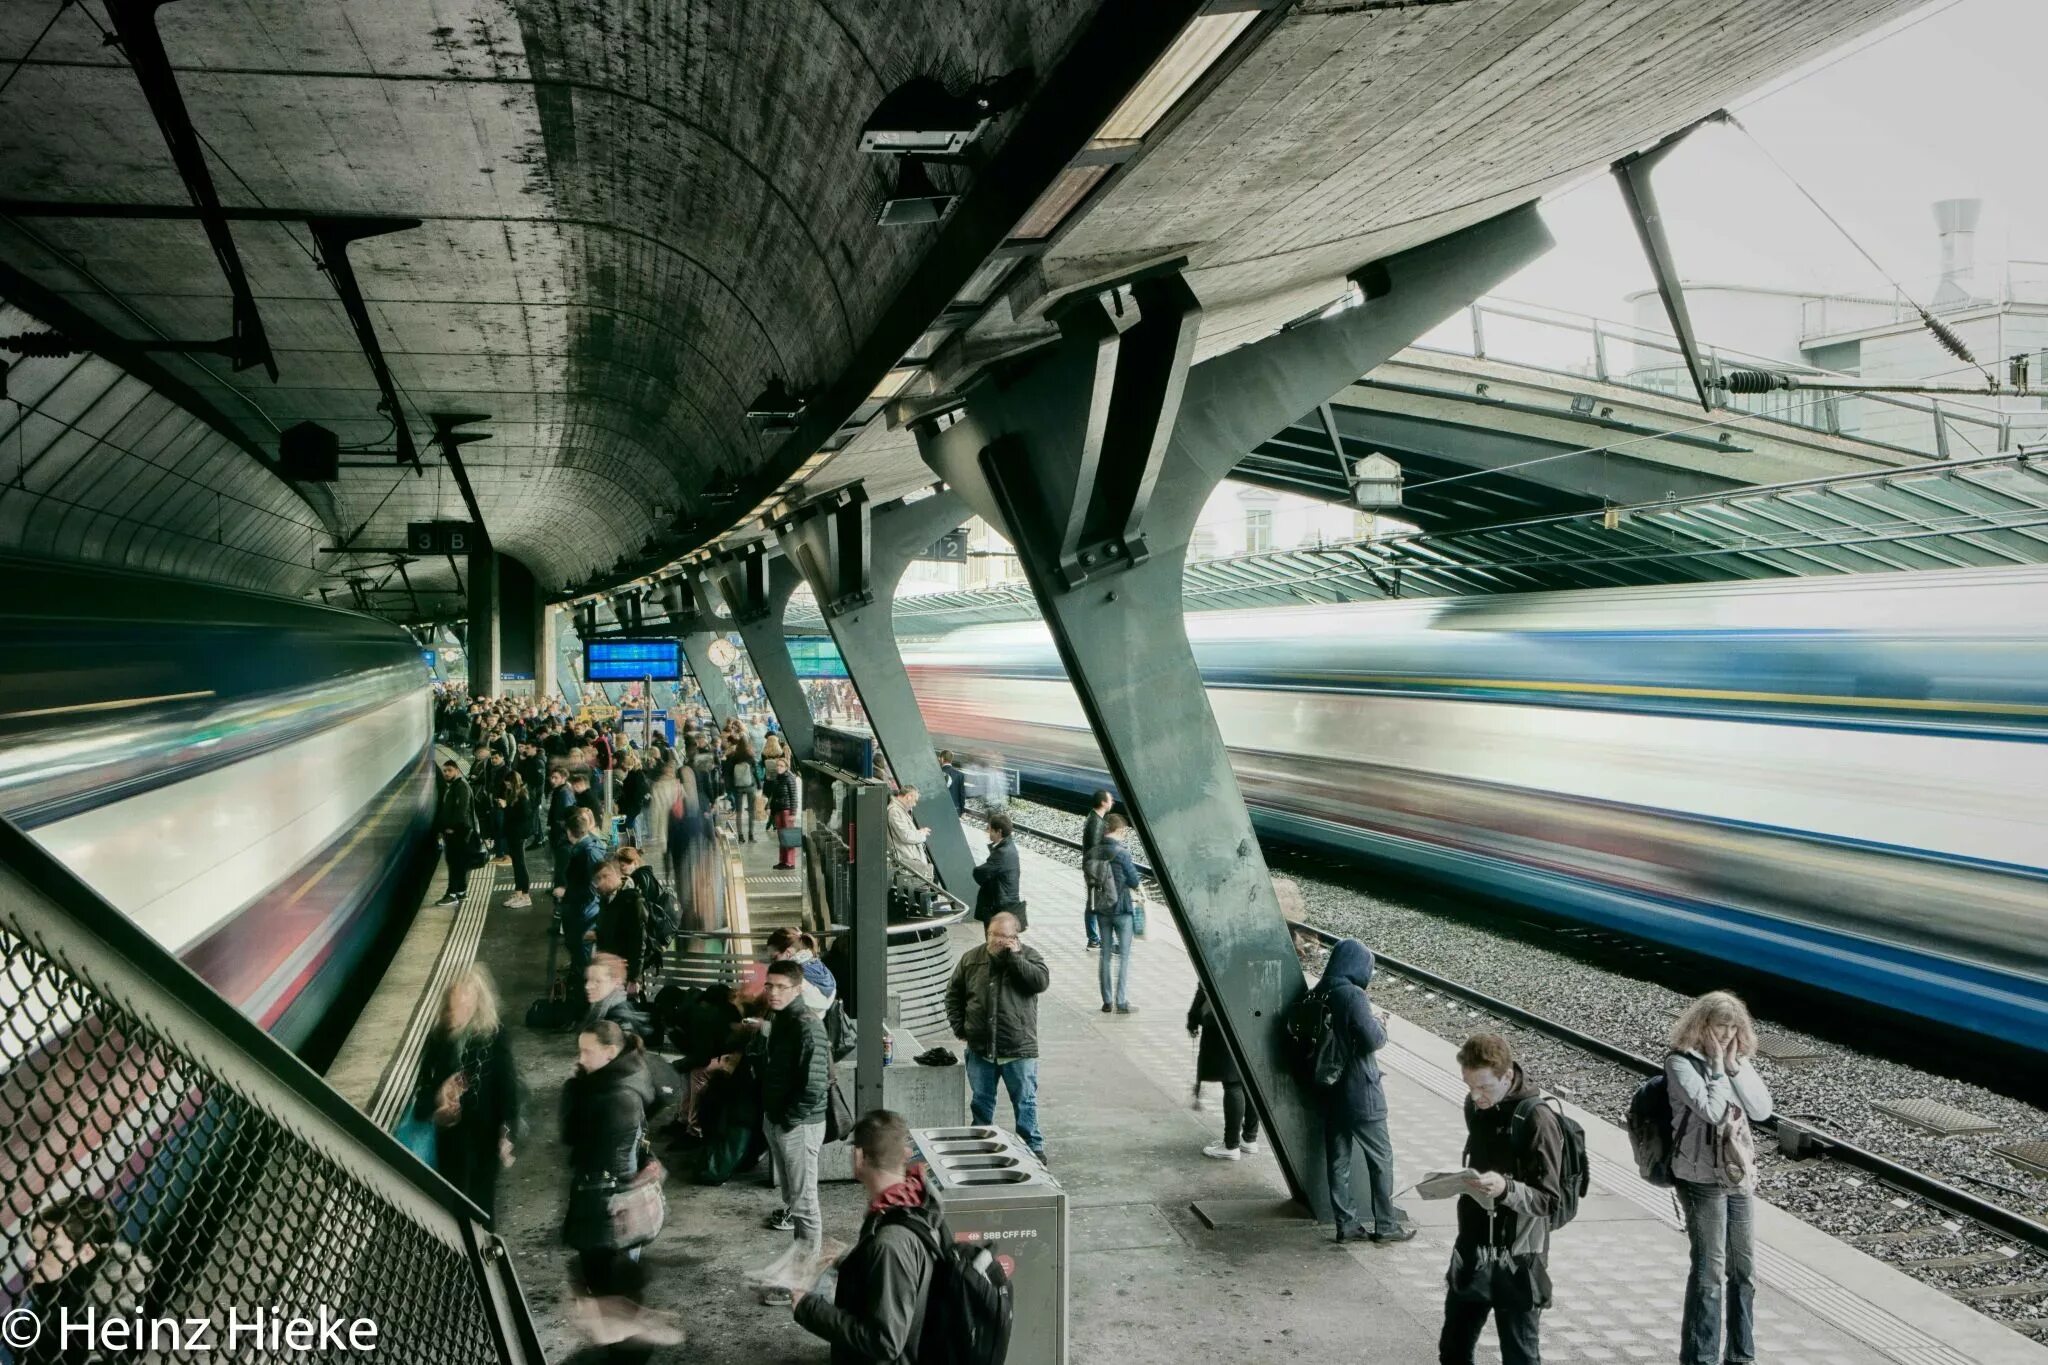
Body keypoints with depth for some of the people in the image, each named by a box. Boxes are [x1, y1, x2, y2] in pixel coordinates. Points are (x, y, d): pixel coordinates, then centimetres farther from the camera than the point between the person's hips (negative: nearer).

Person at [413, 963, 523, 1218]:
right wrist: (436, 1099, -13)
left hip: (484, 1131, -3)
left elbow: (507, 1085, -9)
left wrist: (508, 1132, -13)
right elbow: (423, 1081, 6)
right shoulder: (438, 1033, 0)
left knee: (480, 1198, 6)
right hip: (449, 1133, 3)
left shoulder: (494, 1035, -9)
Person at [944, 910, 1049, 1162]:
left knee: (1025, 1101, 5)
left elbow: (1042, 980, -20)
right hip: (979, 1049, 3)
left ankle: (1033, 1146, 17)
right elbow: (953, 994, 13)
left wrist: (1014, 957, -20)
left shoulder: (1028, 956, -2)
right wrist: (959, 1027, 5)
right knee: (981, 1101, 15)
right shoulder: (971, 959, 4)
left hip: (1019, 1049, -3)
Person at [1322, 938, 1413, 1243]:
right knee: (1380, 1156, 7)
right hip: (1360, 1093, -7)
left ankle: (1346, 1223, 17)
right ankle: (1386, 1224, 15)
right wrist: (1379, 1021, 0)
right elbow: (1373, 1040, -19)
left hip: (1331, 1090, 7)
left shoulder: (1319, 994, 5)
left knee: (1338, 1158, 11)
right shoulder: (1353, 995, -19)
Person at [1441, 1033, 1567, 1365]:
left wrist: (1506, 1188, -34)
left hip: (1516, 1262, -7)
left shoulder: (1537, 1119, -19)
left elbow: (1548, 1199, -19)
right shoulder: (1475, 1105, 2)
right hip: (1471, 1252, 7)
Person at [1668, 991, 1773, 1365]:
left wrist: (1734, 1066, -9)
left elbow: (1762, 1109, -3)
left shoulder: (1739, 1060, 8)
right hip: (1702, 1180, -7)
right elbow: (1711, 1110, -23)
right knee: (1709, 1273, -2)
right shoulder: (1681, 1062, -12)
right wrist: (1717, 1066, -15)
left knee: (1744, 1271, 14)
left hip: (1741, 1177, 7)